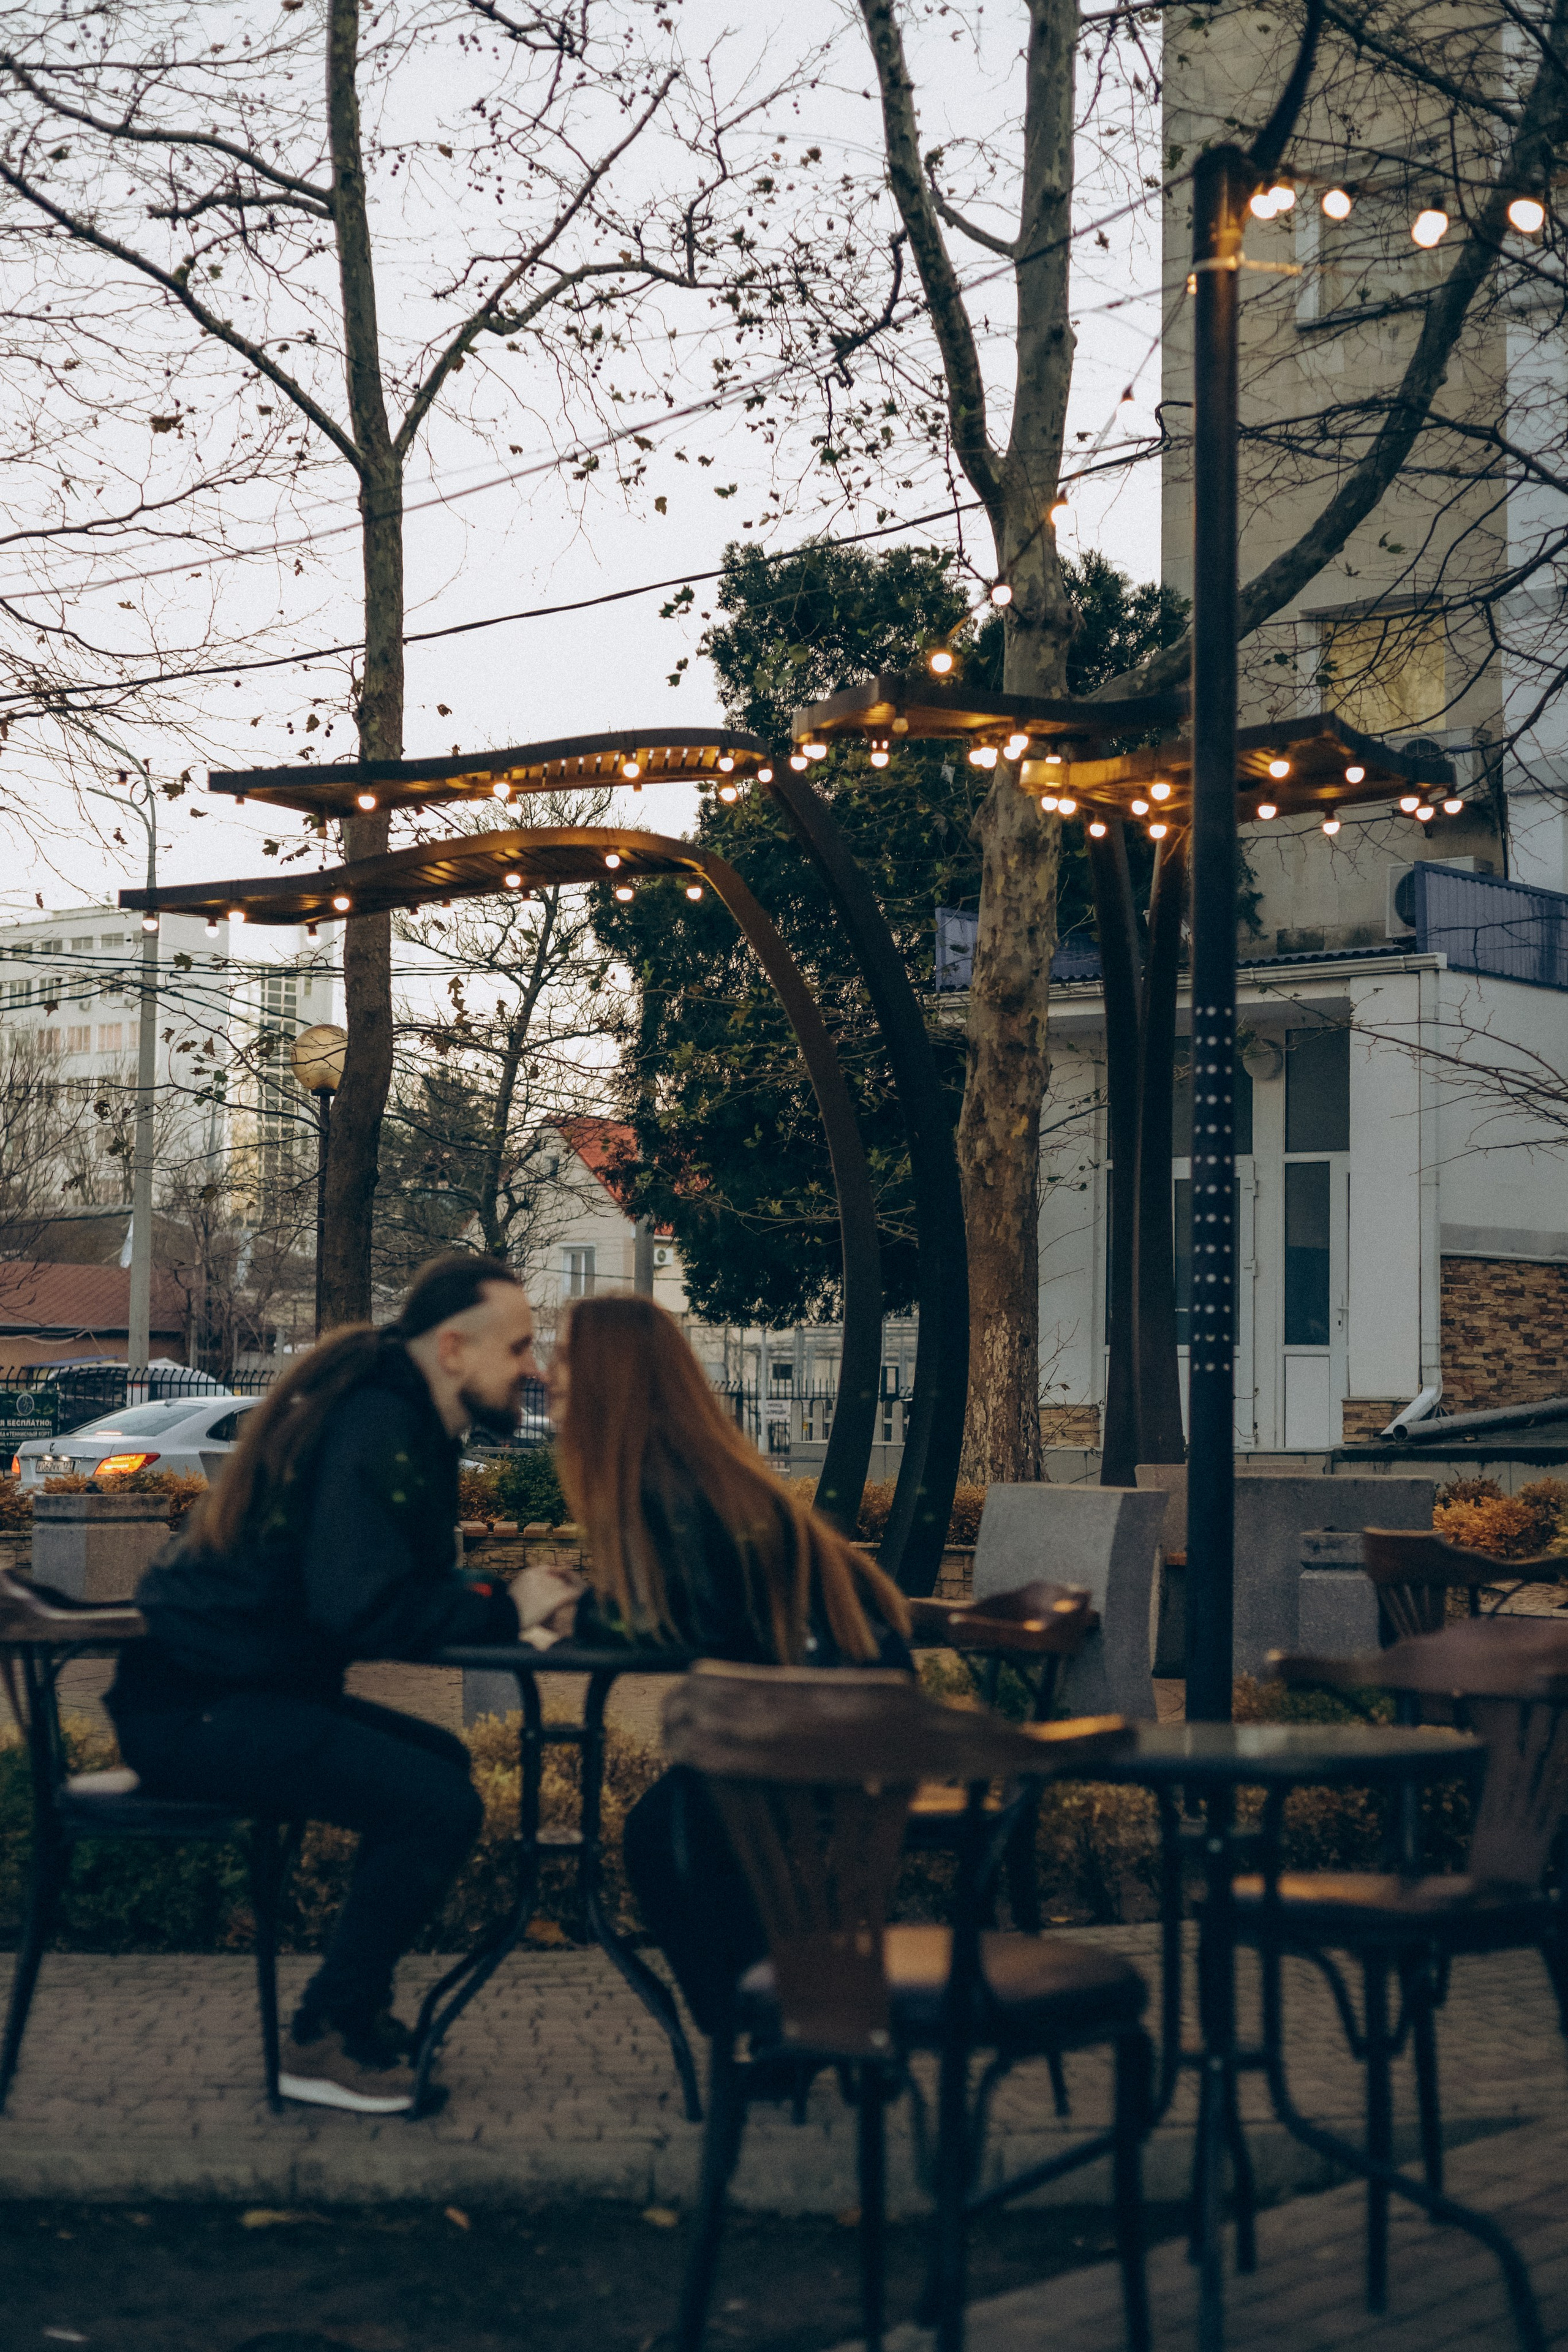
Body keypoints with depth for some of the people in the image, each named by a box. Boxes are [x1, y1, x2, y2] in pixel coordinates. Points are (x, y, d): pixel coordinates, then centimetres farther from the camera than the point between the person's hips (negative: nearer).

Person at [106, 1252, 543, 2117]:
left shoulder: (400, 1418, 15)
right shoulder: (376, 1428, -18)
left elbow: (408, 1586, 16)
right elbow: (362, 1608, -27)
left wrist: (505, 1599, 0)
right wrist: (504, 1609, -16)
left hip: (230, 1689, 11)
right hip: (194, 1709, -11)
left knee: (439, 1761, 20)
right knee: (437, 1803, -19)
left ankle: (355, 2007, 24)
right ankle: (324, 2043, -6)